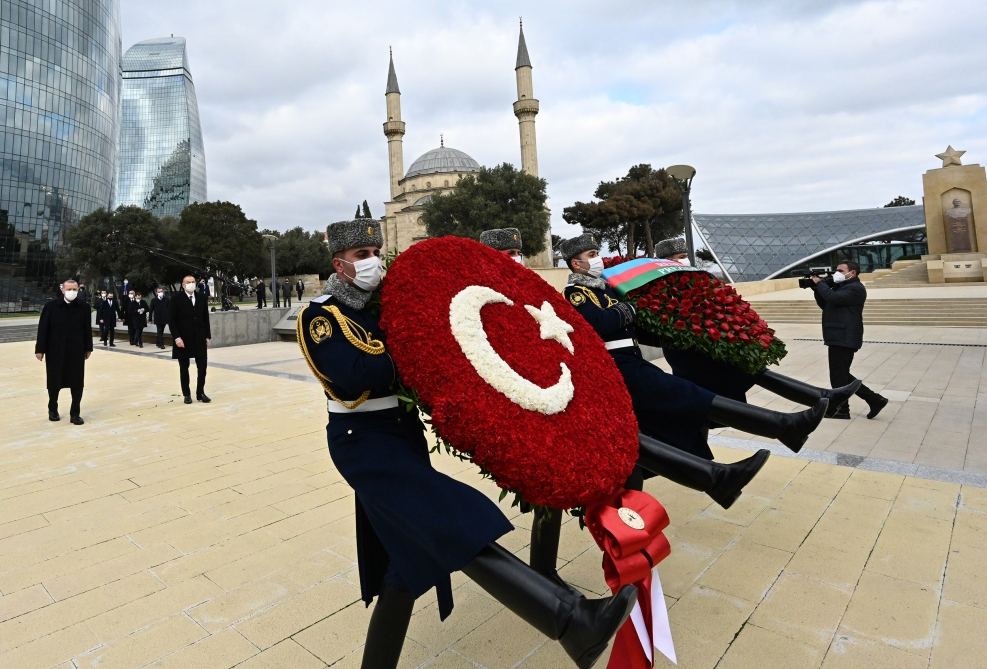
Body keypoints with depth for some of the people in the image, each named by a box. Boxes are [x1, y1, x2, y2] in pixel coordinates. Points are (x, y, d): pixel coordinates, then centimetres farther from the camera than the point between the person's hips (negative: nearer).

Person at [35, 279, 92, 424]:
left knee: (77, 383, 4)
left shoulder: (84, 307, -2)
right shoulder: (51, 306, -6)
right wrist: (40, 349, -5)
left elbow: (87, 329, 3)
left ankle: (75, 414, 15)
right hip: (55, 351, -1)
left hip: (77, 351, 1)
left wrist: (88, 348, 6)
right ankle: (53, 409, 34)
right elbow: (43, 329, -4)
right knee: (54, 382, 12)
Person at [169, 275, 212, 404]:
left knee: (202, 367, 1)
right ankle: (186, 394, 17)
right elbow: (171, 320, -6)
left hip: (200, 339, 3)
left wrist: (207, 336, 6)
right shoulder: (176, 299, -4)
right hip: (183, 340, -3)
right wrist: (176, 337, -14)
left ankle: (200, 393, 13)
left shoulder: (202, 298, 6)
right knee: (184, 368, 7)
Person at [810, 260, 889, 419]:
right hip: (838, 338, 10)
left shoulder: (855, 288, -12)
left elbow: (832, 298, -26)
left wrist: (819, 283, -12)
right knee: (842, 375, 15)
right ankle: (875, 400, 21)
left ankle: (841, 410, 11)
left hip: (844, 339, -10)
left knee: (839, 376, -1)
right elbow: (824, 305, 17)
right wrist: (816, 288, 3)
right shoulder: (841, 287, 19)